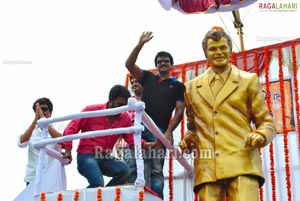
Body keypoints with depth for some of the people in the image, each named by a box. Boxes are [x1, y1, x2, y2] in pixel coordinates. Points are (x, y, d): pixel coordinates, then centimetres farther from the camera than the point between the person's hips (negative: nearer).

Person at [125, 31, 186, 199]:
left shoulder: (178, 86, 14)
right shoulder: (147, 77, 21)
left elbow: (179, 111, 5)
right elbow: (129, 64, 10)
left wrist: (169, 131, -9)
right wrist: (140, 44, 1)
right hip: (140, 127, 2)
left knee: (156, 170, -7)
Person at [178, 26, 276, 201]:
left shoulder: (248, 81, 14)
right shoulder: (192, 88, 21)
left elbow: (267, 123, 14)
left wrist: (260, 136, -8)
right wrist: (189, 140, 9)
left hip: (242, 163, -2)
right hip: (207, 167, 2)